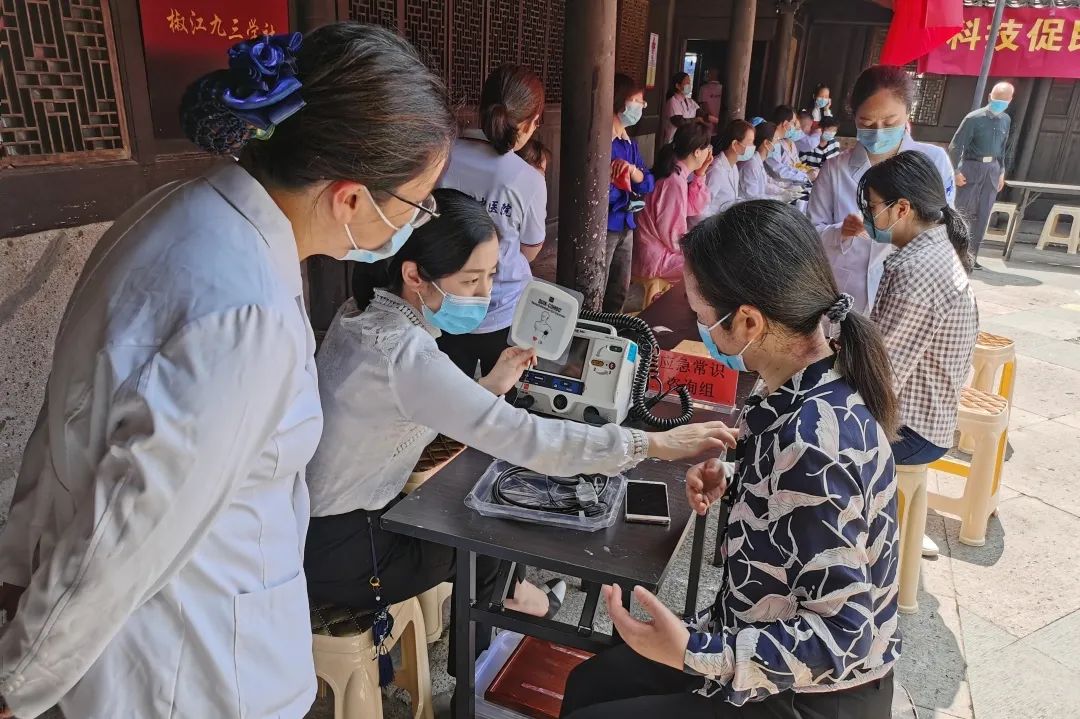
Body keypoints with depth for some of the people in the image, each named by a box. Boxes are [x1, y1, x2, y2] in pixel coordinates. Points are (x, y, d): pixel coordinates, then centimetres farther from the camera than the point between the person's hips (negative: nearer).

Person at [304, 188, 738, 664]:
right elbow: (524, 438, -35)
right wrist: (654, 444, -29)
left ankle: (500, 592, 41)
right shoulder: (403, 353, -32)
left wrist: (489, 387, -6)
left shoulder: (365, 315, -3)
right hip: (338, 553, -7)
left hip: (323, 511, 8)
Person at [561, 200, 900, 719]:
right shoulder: (809, 387, -6)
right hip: (767, 646, 8)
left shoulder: (815, 439, -33)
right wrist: (733, 482, -3)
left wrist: (694, 655, -34)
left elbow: (841, 635, -28)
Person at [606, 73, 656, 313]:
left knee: (619, 292, 19)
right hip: (603, 227, -9)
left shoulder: (631, 144, 12)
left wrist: (633, 170, -12)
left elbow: (648, 184, 5)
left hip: (625, 225, 9)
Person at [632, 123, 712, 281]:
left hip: (658, 248, 10)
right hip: (654, 259, -10)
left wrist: (700, 175, 5)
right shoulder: (675, 181, -23)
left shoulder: (676, 173, 5)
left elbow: (693, 208, 14)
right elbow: (673, 235, -21)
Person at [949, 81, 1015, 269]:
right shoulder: (974, 118, -8)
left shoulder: (1006, 120, 9)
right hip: (971, 167, -5)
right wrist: (956, 171, -13)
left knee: (982, 216, 4)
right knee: (961, 211, -6)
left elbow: (1003, 147, 18)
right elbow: (955, 146, -8)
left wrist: (1002, 172, 14)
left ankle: (972, 256, 8)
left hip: (992, 170, 5)